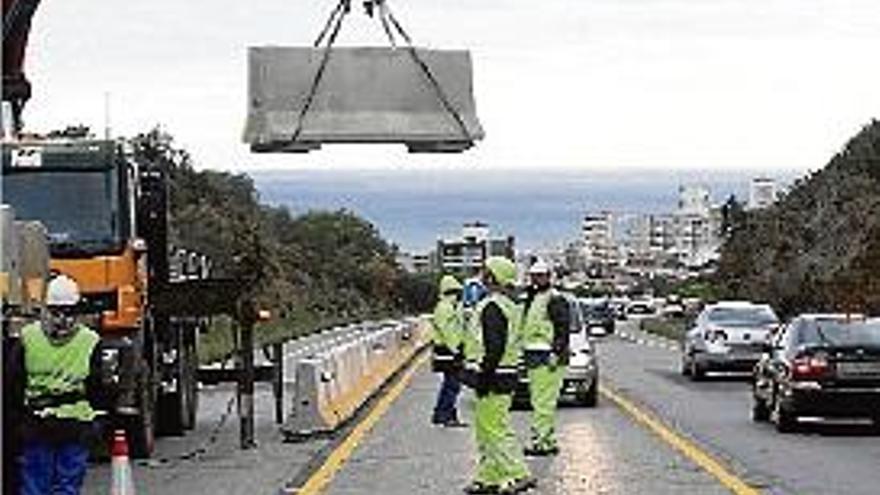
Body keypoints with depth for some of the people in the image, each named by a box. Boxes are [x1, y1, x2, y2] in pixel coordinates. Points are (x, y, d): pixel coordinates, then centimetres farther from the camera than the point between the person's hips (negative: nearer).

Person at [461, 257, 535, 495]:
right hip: (503, 376, 11)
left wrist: (484, 377, -23)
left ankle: (519, 475, -8)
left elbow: (494, 347, -25)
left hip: (494, 379, -11)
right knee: (486, 430, 15)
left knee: (495, 430, -8)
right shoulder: (508, 306, 15)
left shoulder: (492, 307, -18)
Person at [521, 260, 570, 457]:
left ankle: (541, 442, -12)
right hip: (533, 357, 10)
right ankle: (548, 440, 15)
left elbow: (562, 329, -15)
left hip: (547, 358, -10)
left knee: (543, 401, -11)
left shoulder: (555, 300, -9)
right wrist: (525, 355, 25)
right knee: (538, 401, 10)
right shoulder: (530, 299, 20)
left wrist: (556, 353, -22)